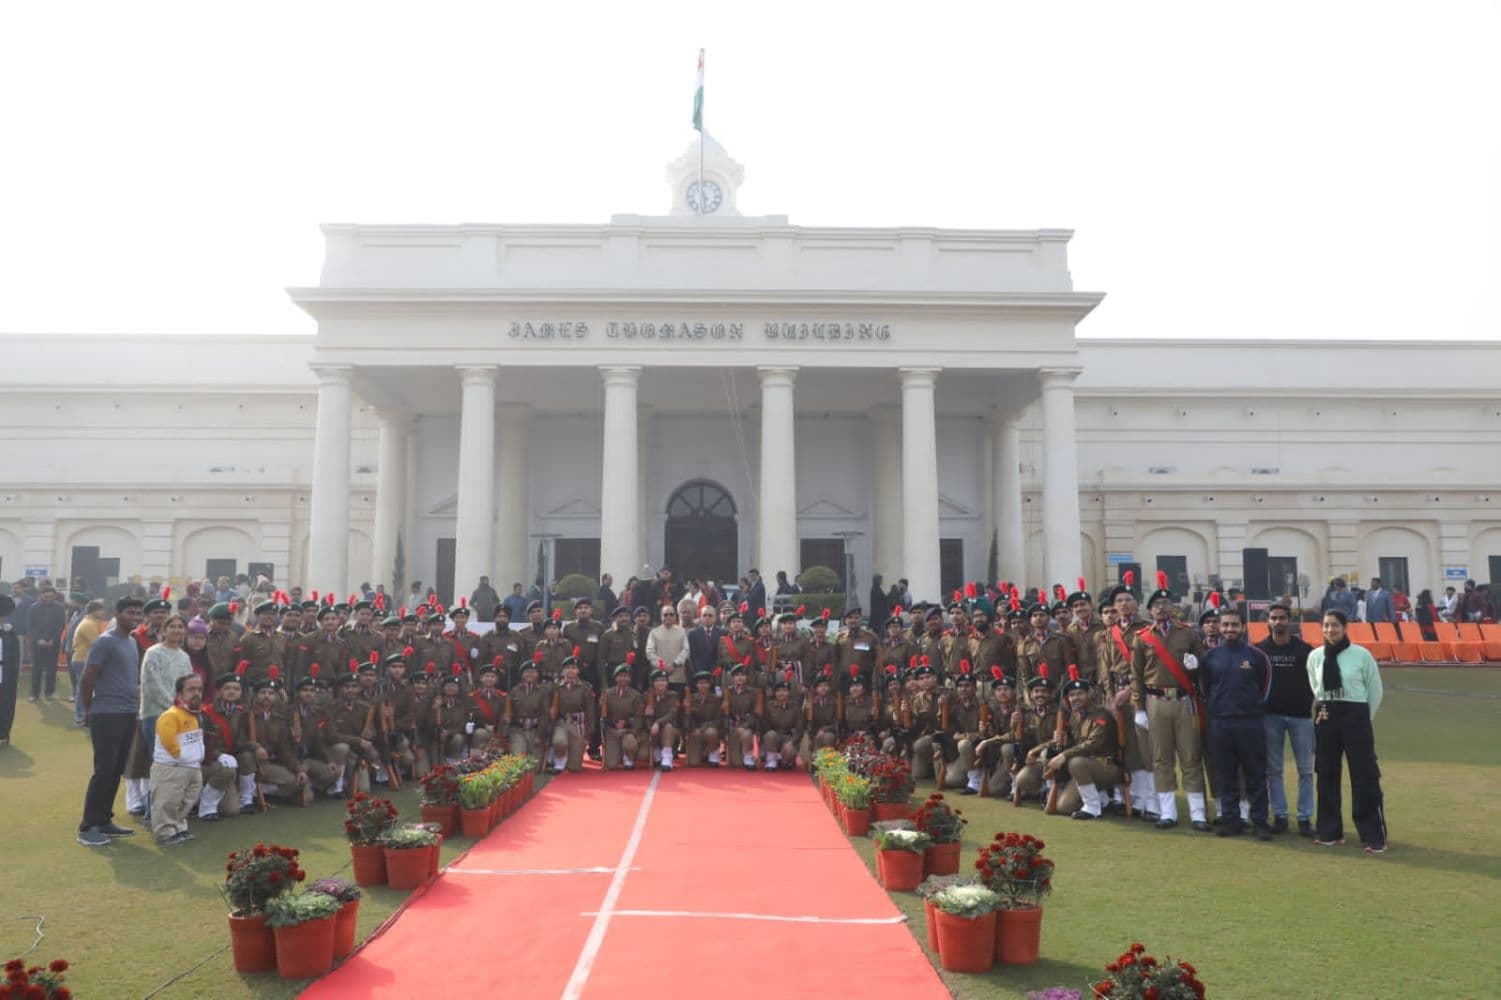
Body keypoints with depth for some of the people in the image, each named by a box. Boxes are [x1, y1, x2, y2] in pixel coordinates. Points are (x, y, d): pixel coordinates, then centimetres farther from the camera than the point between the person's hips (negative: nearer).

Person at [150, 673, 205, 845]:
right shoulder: (170, 715, -19)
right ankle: (165, 832, 5)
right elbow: (168, 742, -27)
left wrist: (196, 758, 13)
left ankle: (178, 828, 28)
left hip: (194, 769, 9)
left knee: (186, 803, 17)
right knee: (167, 804, -3)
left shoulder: (197, 715, 12)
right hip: (170, 768, -9)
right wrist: (181, 757, -18)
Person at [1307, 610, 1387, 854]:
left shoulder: (1361, 655, -5)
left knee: (1365, 777, -2)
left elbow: (1376, 690, 4)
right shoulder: (1315, 656, 4)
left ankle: (1374, 837, 6)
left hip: (1355, 717, -3)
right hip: (1325, 718, 4)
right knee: (1327, 776, 9)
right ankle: (1330, 832, 19)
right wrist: (1322, 709, 10)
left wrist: (1364, 719, 7)